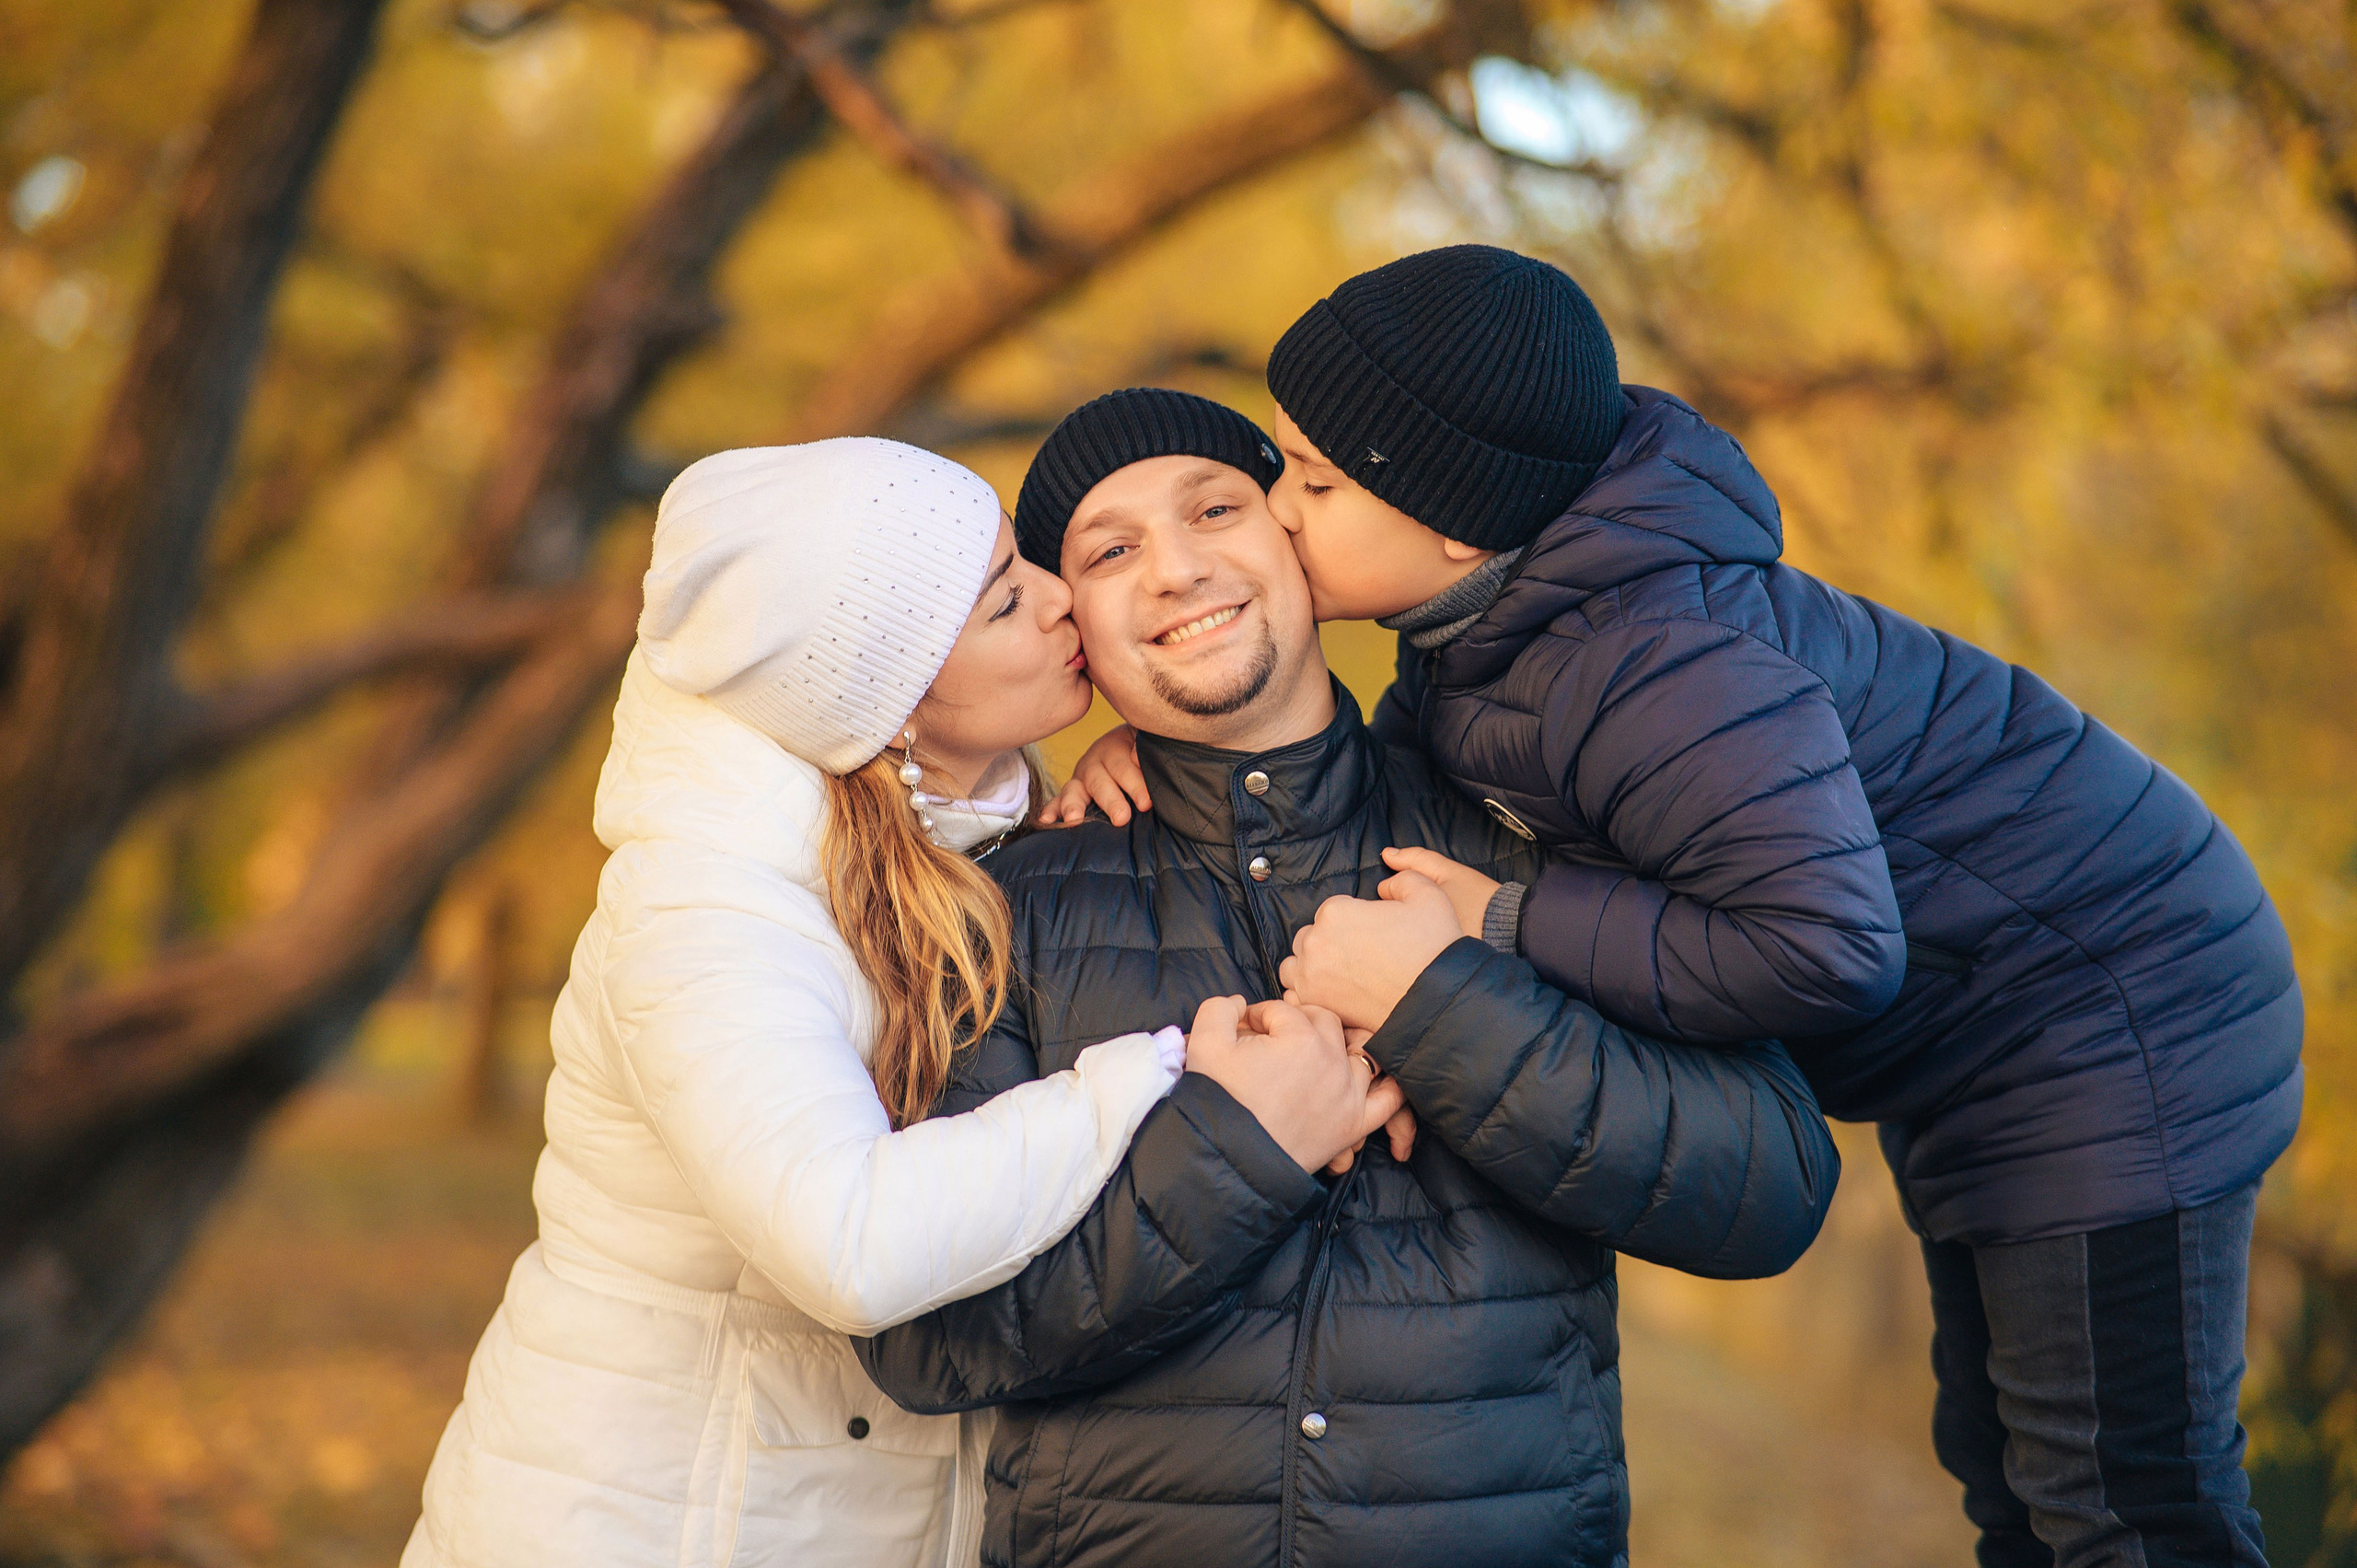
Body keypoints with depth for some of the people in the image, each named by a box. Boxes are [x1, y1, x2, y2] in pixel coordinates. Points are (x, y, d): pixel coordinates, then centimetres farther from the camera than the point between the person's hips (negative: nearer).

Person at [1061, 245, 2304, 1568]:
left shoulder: (1647, 670, -34)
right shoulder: (1491, 622, -4)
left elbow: (1824, 946, -41)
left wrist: (1511, 926, -32)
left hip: (2114, 1022, -10)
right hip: (1978, 1060, 10)